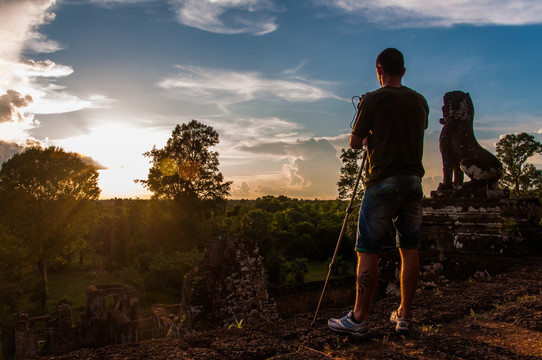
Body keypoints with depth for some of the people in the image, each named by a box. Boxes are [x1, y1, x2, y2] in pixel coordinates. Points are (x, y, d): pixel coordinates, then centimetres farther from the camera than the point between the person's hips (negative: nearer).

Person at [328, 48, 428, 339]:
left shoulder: (371, 100, -5)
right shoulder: (420, 101, 10)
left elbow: (354, 143, 0)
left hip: (382, 182, -5)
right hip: (414, 182, 6)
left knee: (367, 250, 0)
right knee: (409, 249, 10)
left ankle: (359, 319, 4)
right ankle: (404, 316, 19)